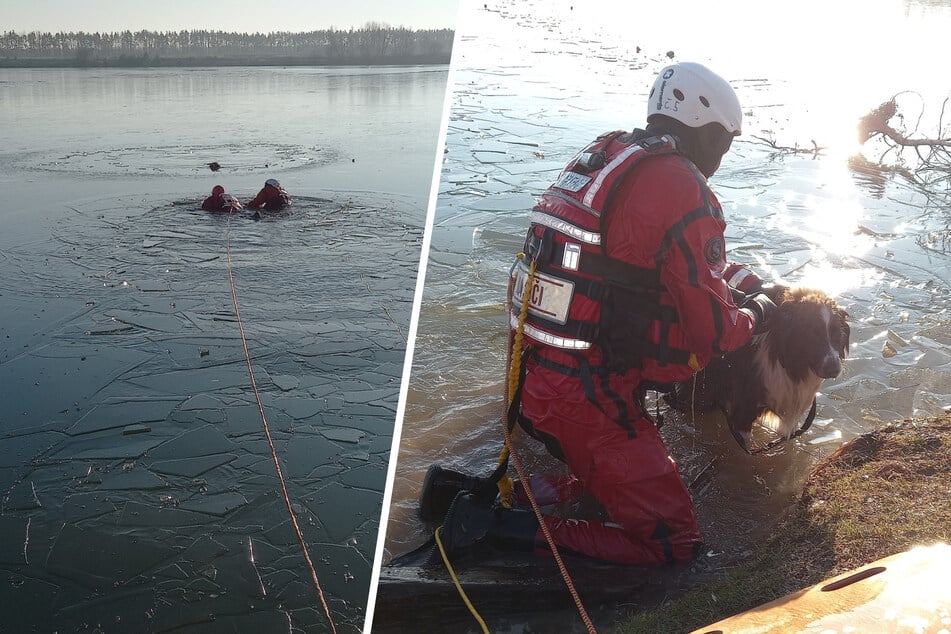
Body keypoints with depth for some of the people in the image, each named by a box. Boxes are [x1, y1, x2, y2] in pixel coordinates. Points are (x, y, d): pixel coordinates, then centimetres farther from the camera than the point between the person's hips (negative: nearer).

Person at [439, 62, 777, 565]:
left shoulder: (599, 158, 11)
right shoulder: (682, 188, -15)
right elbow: (713, 334, -11)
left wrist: (736, 277, 25)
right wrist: (755, 313, 10)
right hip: (591, 404, -9)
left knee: (652, 471, 29)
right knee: (675, 544, 4)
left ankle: (499, 492, 13)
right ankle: (504, 527, -6)